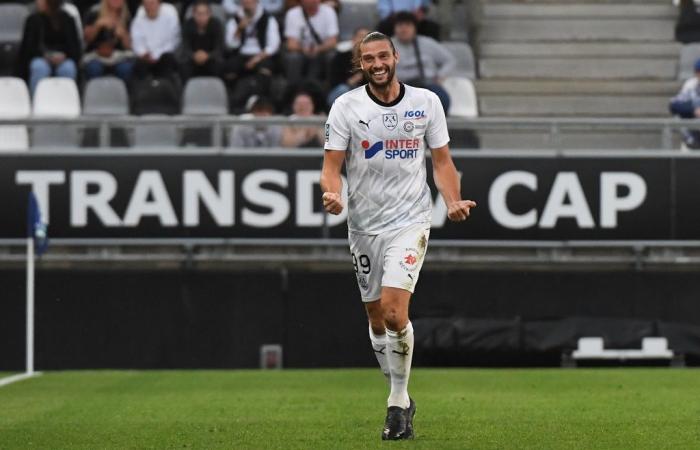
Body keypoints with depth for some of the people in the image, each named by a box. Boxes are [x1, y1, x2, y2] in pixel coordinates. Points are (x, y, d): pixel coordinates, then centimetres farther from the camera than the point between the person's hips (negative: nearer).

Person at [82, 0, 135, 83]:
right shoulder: (93, 15, 3)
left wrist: (123, 35, -16)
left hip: (119, 57, 1)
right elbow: (87, 39, -6)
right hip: (95, 56, -1)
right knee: (94, 68, -37)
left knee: (125, 68, -34)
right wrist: (98, 25, -21)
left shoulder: (126, 18, 7)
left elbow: (129, 46, 4)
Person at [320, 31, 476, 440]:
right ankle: (402, 399, 26)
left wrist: (454, 200, -9)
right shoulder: (346, 106, -1)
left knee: (394, 310, -19)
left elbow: (442, 161, 7)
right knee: (376, 318, 9)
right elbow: (333, 164, -2)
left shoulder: (426, 102, 0)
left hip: (410, 220, -2)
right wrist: (333, 195, -23)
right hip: (364, 224, 2)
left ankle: (398, 401, -5)